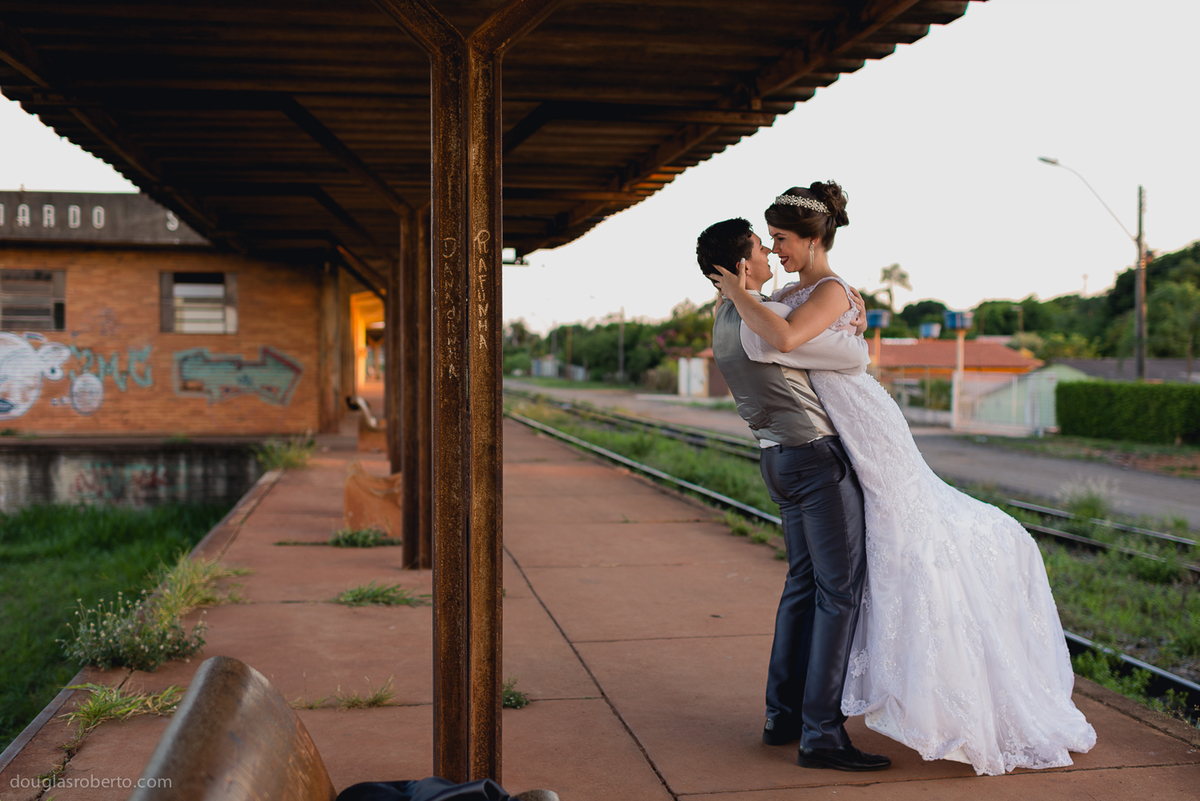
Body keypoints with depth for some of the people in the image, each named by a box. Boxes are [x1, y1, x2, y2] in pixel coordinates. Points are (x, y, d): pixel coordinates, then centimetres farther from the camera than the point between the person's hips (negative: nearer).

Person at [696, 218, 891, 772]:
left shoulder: (725, 320, 9)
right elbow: (854, 357, -16)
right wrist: (855, 330, 5)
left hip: (780, 457, 10)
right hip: (816, 457, -10)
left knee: (803, 583, 16)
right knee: (840, 590, -6)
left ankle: (783, 715, 22)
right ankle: (822, 733, -6)